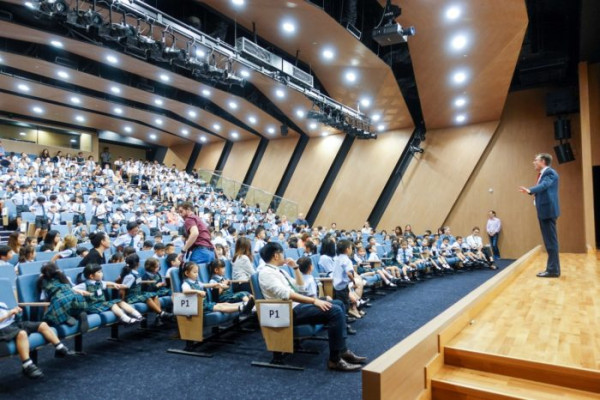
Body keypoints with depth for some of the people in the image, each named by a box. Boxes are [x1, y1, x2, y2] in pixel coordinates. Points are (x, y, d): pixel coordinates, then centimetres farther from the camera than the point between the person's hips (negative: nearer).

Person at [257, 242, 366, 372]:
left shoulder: (279, 270, 17)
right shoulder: (267, 272, -14)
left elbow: (300, 287, 21)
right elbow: (286, 294, -26)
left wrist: (295, 267, 11)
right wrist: (314, 300, -27)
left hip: (296, 304, 10)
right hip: (290, 311, -10)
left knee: (338, 304, 8)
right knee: (335, 311, -21)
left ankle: (342, 350, 6)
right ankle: (335, 360, -14)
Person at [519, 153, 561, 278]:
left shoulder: (550, 172, -13)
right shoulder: (543, 174, 16)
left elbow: (544, 185, -32)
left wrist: (529, 190, -47)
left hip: (548, 211, -10)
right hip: (544, 211, 10)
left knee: (551, 241, -6)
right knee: (549, 241, 14)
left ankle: (553, 270, -2)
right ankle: (552, 269, 22)